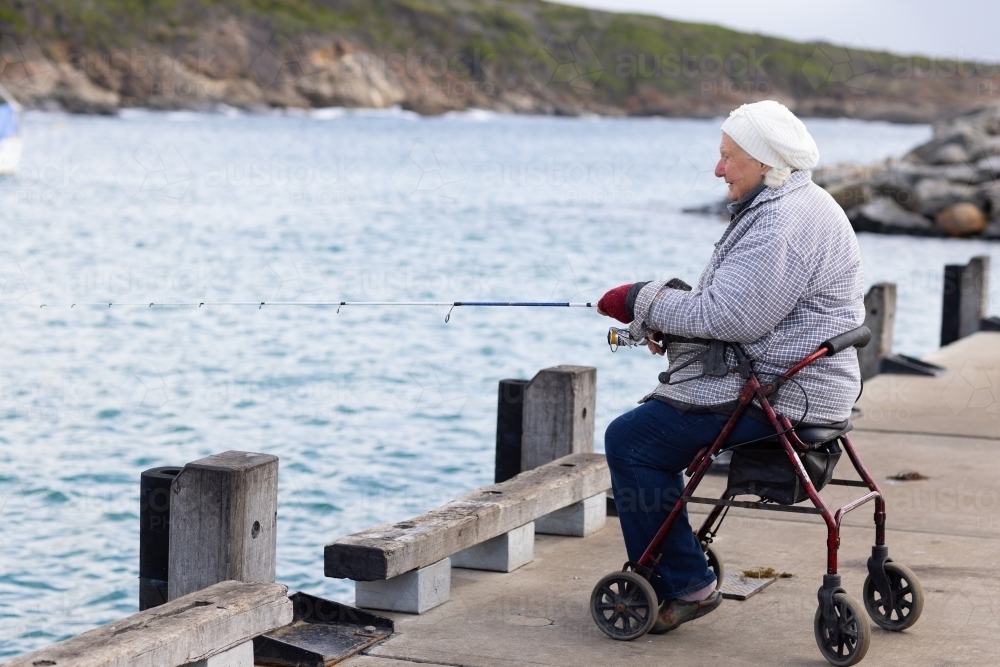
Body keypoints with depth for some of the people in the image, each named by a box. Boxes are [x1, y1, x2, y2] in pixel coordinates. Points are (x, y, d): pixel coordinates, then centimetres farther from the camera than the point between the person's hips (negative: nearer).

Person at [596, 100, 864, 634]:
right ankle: (668, 573, 26)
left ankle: (685, 586, -6)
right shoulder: (783, 208, 16)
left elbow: (731, 315, -26)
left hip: (780, 397, -12)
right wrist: (668, 321, 3)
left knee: (631, 441, -12)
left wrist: (643, 303, -14)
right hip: (786, 383, 12)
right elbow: (741, 304, 19)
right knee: (651, 420, 21)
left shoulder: (785, 223, -20)